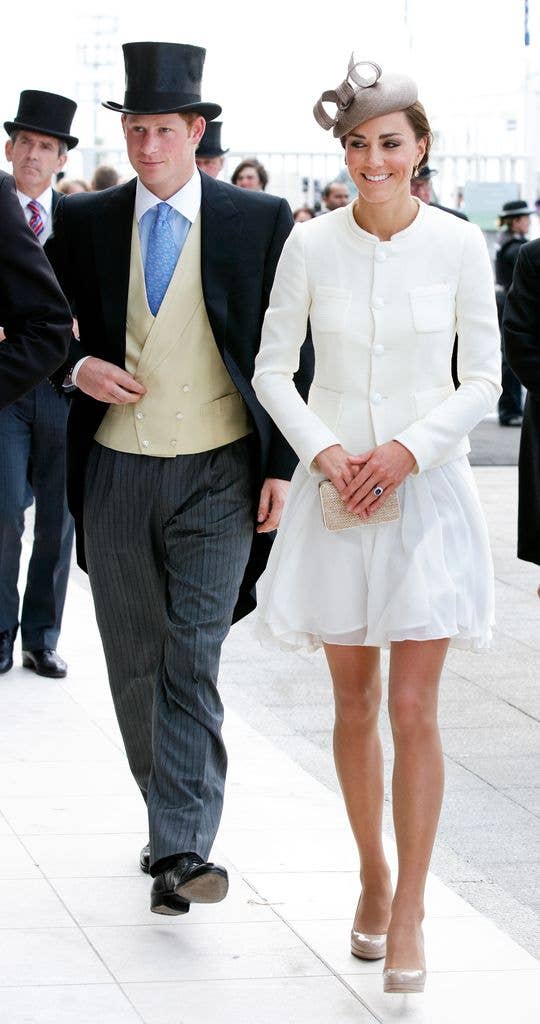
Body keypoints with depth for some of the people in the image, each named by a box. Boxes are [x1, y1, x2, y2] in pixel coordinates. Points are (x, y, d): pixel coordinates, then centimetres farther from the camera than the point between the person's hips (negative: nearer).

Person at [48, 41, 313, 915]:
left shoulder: (259, 222, -1)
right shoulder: (84, 222, 5)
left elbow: (294, 356, 3)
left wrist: (282, 469, -2)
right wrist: (80, 368, -8)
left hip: (217, 478, -3)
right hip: (116, 472, 3)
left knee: (192, 660, -12)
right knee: (134, 667, 10)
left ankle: (181, 850, -14)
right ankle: (170, 821, 26)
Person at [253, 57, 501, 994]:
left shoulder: (458, 246, -4)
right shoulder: (311, 245, -2)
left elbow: (484, 379, 0)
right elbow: (271, 369, 4)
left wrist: (412, 448, -13)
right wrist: (324, 453, -10)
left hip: (426, 488, -1)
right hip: (336, 487, 2)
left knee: (414, 709, -5)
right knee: (353, 701, 10)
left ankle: (409, 914, 3)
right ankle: (372, 878, 27)